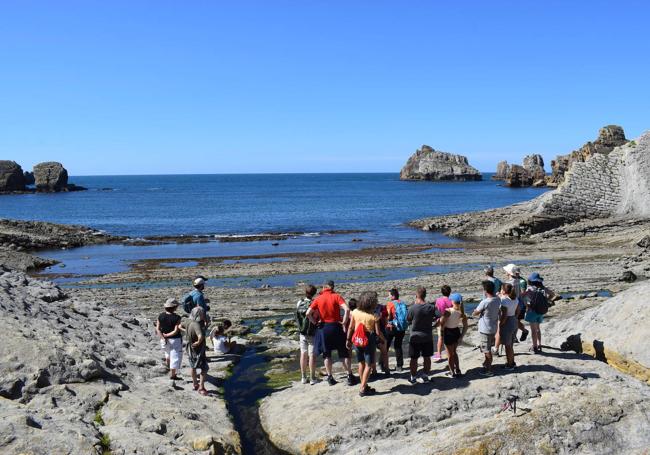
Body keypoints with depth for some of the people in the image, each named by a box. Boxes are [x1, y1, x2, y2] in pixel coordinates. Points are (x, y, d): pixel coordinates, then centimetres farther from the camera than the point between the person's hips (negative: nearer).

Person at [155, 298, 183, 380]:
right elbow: (176, 331, -22)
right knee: (175, 356, 7)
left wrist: (163, 337, -13)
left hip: (164, 340, 5)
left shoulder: (161, 316, -7)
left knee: (168, 352, 33)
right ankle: (172, 374, 11)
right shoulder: (176, 318, -21)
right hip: (175, 340, -5)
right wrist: (167, 335, -13)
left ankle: (168, 364, 54)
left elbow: (157, 329, -8)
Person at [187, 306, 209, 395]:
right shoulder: (196, 325, -31)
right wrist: (198, 342, -29)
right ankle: (201, 388, 6)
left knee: (193, 366, 25)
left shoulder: (190, 323, -3)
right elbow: (200, 336, -48)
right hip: (198, 351, -9)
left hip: (190, 349, 9)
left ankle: (195, 384, 42)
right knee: (204, 368, 4)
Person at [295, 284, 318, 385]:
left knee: (303, 354, 12)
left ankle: (303, 377, 19)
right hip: (312, 332, -5)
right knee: (312, 355, 2)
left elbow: (297, 318, 8)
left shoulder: (299, 303, -1)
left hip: (302, 332, 5)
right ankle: (312, 378, 6)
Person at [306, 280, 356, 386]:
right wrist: (344, 323, -10)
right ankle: (350, 376, 8)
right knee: (344, 353, 8)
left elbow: (308, 313, -9)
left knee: (327, 354, 13)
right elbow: (347, 309, -19)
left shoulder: (318, 299, -1)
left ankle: (330, 377, 15)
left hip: (323, 328, 1)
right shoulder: (336, 296, -4)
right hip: (336, 327, -1)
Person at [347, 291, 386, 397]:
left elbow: (350, 327, 0)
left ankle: (364, 386, 27)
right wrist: (384, 339, 5)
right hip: (369, 340, -4)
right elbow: (378, 332, -12)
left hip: (357, 339, 5)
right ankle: (363, 389, 4)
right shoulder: (373, 316, -14)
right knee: (368, 365, 5)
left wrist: (348, 339, 10)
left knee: (361, 363, 19)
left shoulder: (355, 312, -4)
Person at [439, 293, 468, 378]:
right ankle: (457, 370, 27)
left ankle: (453, 372, 21)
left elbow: (442, 323, -23)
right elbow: (465, 327, -1)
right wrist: (461, 337, 5)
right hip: (457, 331, 5)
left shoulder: (448, 311, -24)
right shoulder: (462, 313, -7)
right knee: (454, 352, 25)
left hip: (448, 332, -5)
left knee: (450, 354, 13)